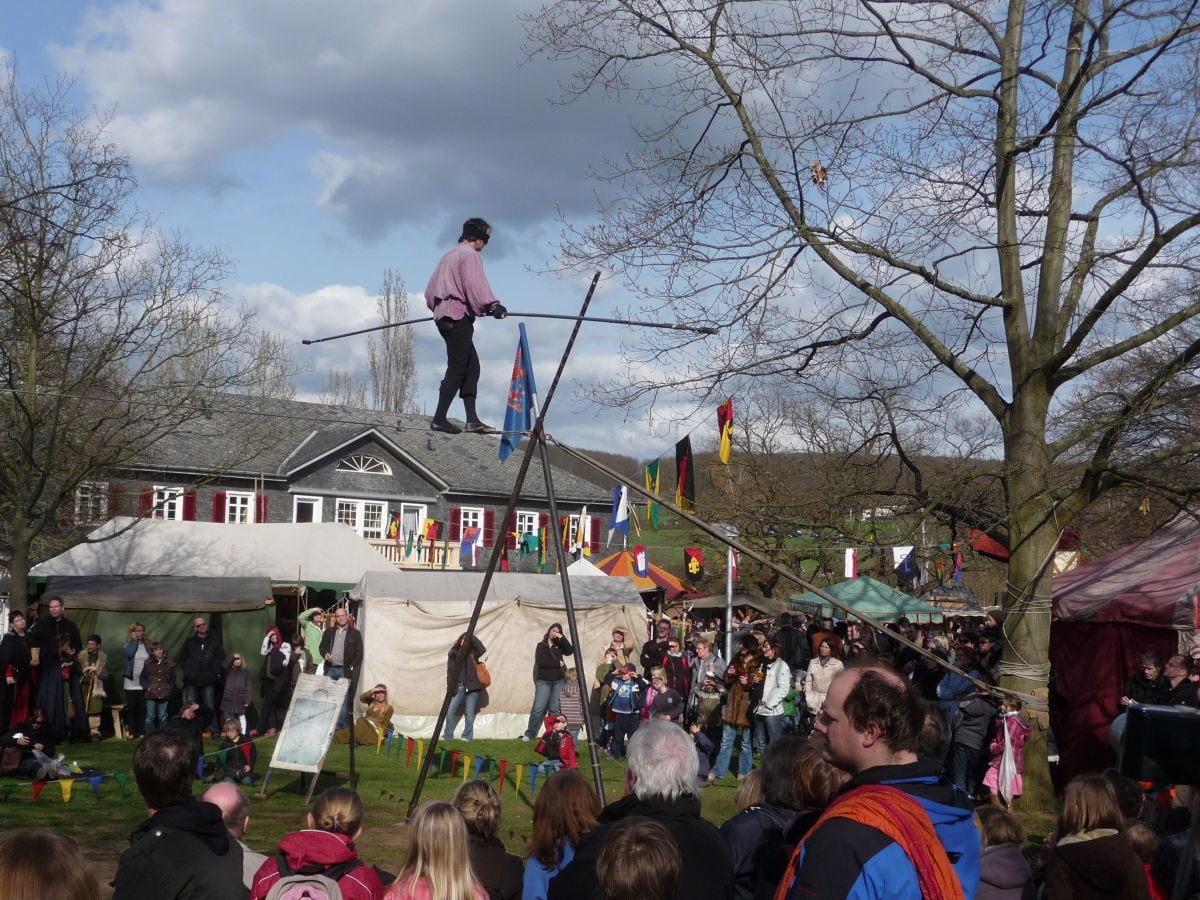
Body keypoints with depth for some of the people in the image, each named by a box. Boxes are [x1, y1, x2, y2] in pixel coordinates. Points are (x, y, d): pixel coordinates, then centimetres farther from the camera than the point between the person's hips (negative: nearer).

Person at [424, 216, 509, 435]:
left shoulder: (448, 256, 23)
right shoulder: (469, 255, -6)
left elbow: (430, 288, 25)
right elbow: (474, 285, -21)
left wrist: (435, 306, 37)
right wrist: (491, 306, -27)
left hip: (443, 316, 10)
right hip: (459, 316, -10)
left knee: (471, 366, 9)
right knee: (457, 368, -10)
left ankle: (472, 419, 3)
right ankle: (439, 418, -13)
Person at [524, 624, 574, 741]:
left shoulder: (559, 645, 14)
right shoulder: (541, 645, 5)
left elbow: (570, 651, -5)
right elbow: (541, 662, -9)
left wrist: (561, 638, -8)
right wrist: (558, 663, -7)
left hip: (558, 681, 2)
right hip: (543, 680, -2)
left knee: (555, 709, 1)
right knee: (538, 708, -8)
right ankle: (530, 734, 0)